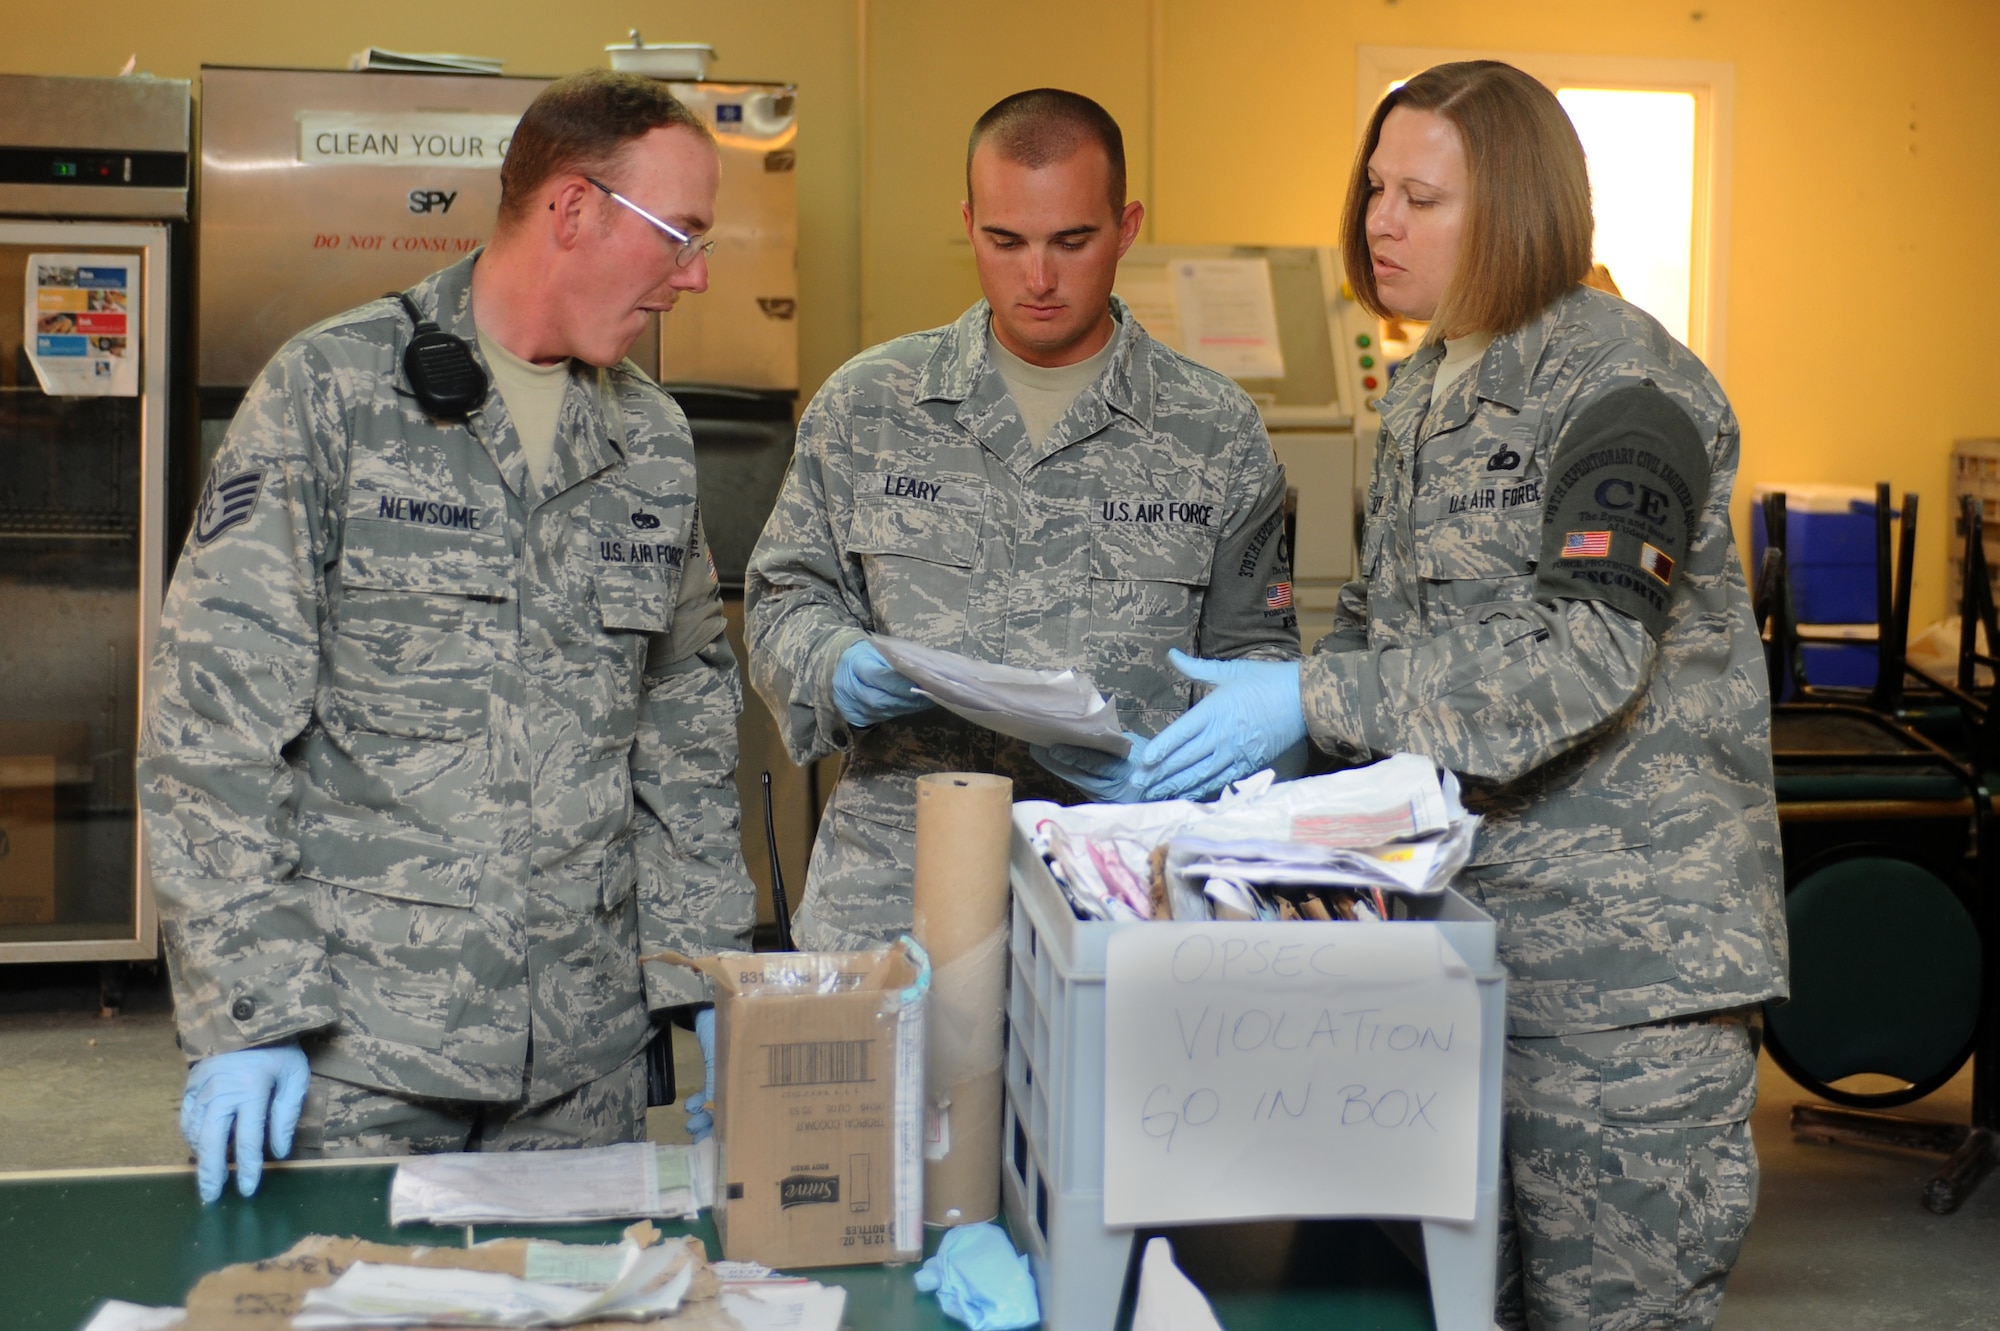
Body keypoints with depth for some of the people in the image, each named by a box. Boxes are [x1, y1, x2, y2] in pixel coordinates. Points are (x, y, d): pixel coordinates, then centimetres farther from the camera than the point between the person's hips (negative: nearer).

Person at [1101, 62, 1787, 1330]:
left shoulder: (1621, 383, -11)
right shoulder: (1424, 391, 15)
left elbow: (1590, 652, -22)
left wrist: (1314, 700, -26)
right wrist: (1260, 706, 0)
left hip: (1621, 946, -8)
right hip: (1454, 917, 8)